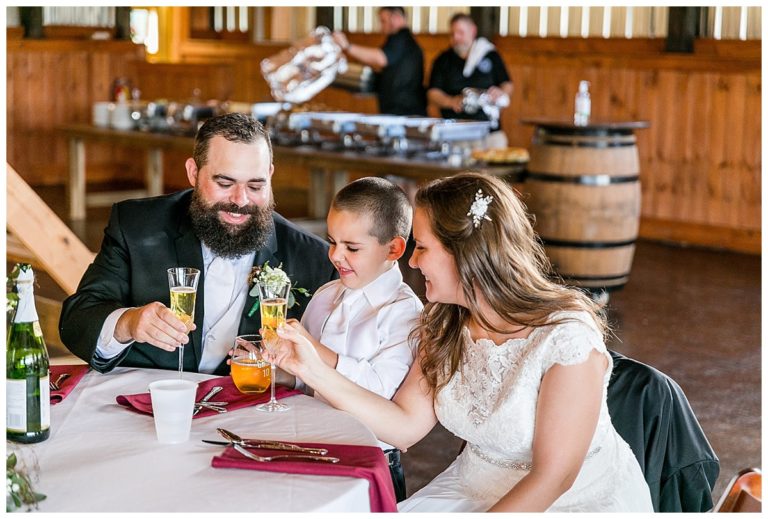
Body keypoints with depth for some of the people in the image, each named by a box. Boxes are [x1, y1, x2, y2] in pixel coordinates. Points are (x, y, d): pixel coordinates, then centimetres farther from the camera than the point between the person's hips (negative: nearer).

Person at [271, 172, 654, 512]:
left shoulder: (567, 338, -24)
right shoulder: (446, 327, -2)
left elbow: (553, 476, -20)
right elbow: (406, 426, -2)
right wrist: (314, 370, -9)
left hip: (577, 501, -6)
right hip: (476, 488, 6)